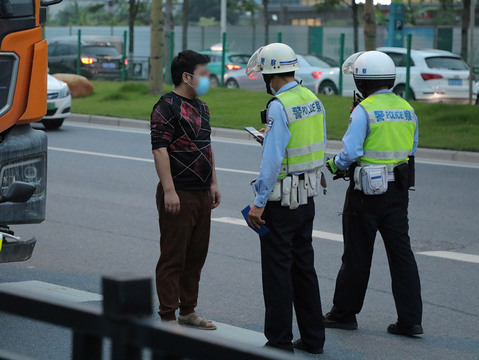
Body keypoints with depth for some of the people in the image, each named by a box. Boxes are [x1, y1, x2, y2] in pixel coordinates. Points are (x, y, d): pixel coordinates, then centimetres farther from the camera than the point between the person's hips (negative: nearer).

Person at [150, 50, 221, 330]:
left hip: (202, 194, 9)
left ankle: (188, 311, 22)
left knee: (196, 256, 13)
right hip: (179, 194, -9)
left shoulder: (201, 108, 16)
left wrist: (213, 184, 18)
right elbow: (160, 149, -17)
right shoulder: (167, 107, -12)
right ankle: (168, 317, 1)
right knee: (173, 258, -4)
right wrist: (169, 190, -22)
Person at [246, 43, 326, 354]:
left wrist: (259, 203, -17)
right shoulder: (313, 100, 6)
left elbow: (273, 159, -21)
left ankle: (280, 341, 4)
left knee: (277, 270, 0)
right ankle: (313, 337, 20)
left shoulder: (279, 107, -19)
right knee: (304, 266, 15)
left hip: (281, 200, -8)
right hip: (307, 197, 8)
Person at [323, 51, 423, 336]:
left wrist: (334, 164, 1)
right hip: (398, 191, 6)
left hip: (367, 193, -6)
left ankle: (344, 313, 18)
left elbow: (350, 152, -19)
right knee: (401, 252, 7)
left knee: (357, 254, 6)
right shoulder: (407, 109, 7)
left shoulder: (364, 111, -15)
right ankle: (410, 319, 3)